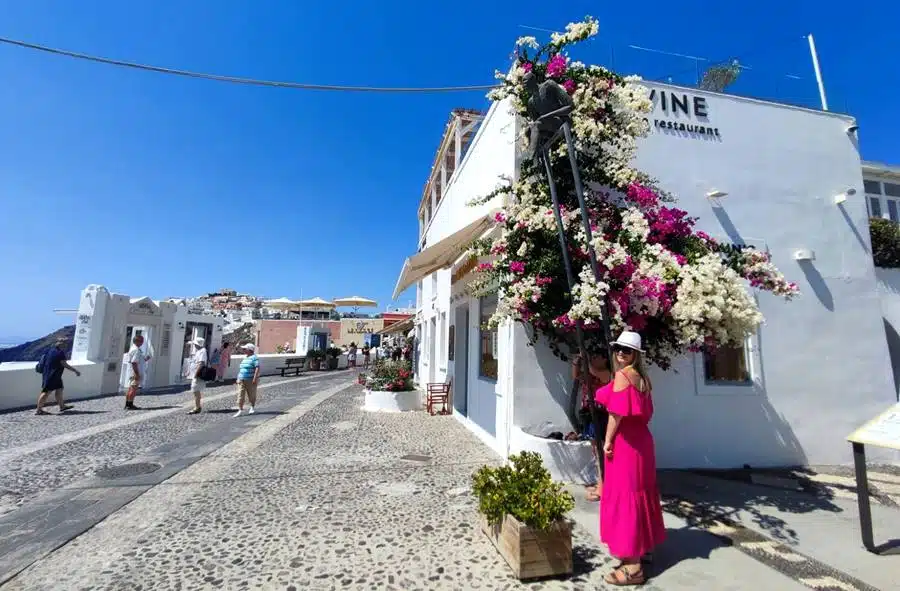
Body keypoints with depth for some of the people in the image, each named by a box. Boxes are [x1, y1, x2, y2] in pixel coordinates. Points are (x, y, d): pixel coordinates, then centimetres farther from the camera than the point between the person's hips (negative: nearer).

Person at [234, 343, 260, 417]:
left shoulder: (254, 357, -10)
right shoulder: (245, 358, 16)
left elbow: (257, 368, -17)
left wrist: (255, 378, -23)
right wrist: (238, 378, 19)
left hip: (250, 380, -7)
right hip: (241, 380, 7)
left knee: (251, 395, 7)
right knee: (240, 395, -1)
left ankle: (252, 407, 26)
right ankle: (240, 410, 2)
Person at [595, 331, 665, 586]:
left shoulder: (621, 375, -16)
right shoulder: (643, 378, 10)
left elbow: (616, 413, -19)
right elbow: (645, 412, 14)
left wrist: (607, 441, -10)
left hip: (624, 442, -9)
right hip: (641, 439, 9)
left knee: (625, 496, -3)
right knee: (639, 492, 19)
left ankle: (633, 567, 4)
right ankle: (643, 547, 35)